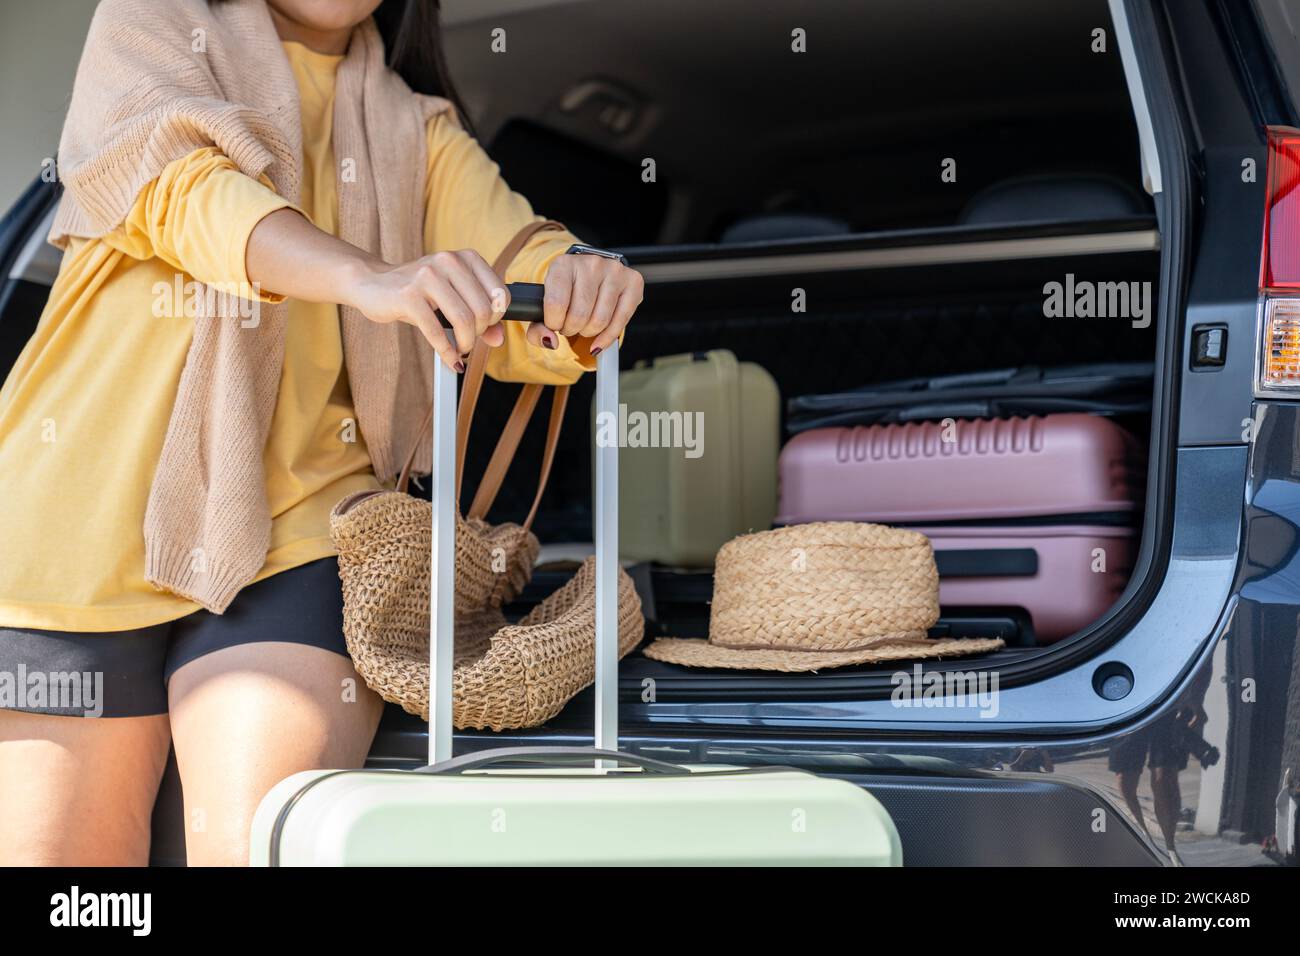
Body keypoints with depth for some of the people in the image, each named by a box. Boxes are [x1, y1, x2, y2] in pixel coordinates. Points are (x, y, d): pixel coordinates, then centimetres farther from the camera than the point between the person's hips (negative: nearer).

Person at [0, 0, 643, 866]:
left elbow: (519, 263, 5)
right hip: (85, 509, -1)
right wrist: (370, 278, -30)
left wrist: (582, 287, -22)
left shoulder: (417, 129, 20)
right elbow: (178, 185, -11)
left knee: (266, 843, -21)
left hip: (298, 519, 1)